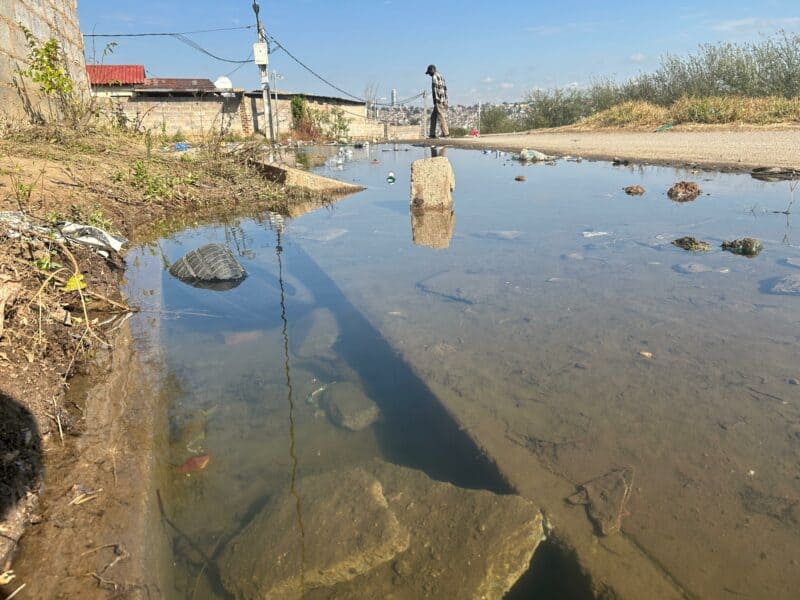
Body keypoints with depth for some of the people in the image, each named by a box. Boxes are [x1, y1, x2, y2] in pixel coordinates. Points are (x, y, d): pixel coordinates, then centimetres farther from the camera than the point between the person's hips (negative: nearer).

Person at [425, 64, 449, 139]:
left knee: (441, 117, -8)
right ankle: (432, 134, 10)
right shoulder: (441, 76, 22)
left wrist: (435, 100, -19)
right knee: (433, 116, 12)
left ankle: (445, 133, -8)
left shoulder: (435, 77, -8)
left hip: (438, 100, -10)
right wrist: (445, 101, 22)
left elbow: (435, 89, -17)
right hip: (444, 100, 10)